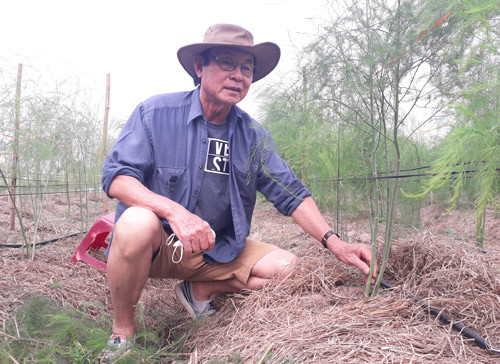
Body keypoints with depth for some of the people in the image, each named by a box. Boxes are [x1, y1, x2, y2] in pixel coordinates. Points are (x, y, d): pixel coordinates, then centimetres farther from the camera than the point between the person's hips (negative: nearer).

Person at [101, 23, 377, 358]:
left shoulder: (253, 136, 2)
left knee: (284, 265, -10)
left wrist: (335, 243, -15)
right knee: (138, 222, -37)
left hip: (215, 249, 4)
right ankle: (122, 329, -11)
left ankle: (199, 290, 9)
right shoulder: (156, 113, -11)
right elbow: (116, 177, -18)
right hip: (155, 243, -4)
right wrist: (174, 211, -36)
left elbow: (290, 192, -1)